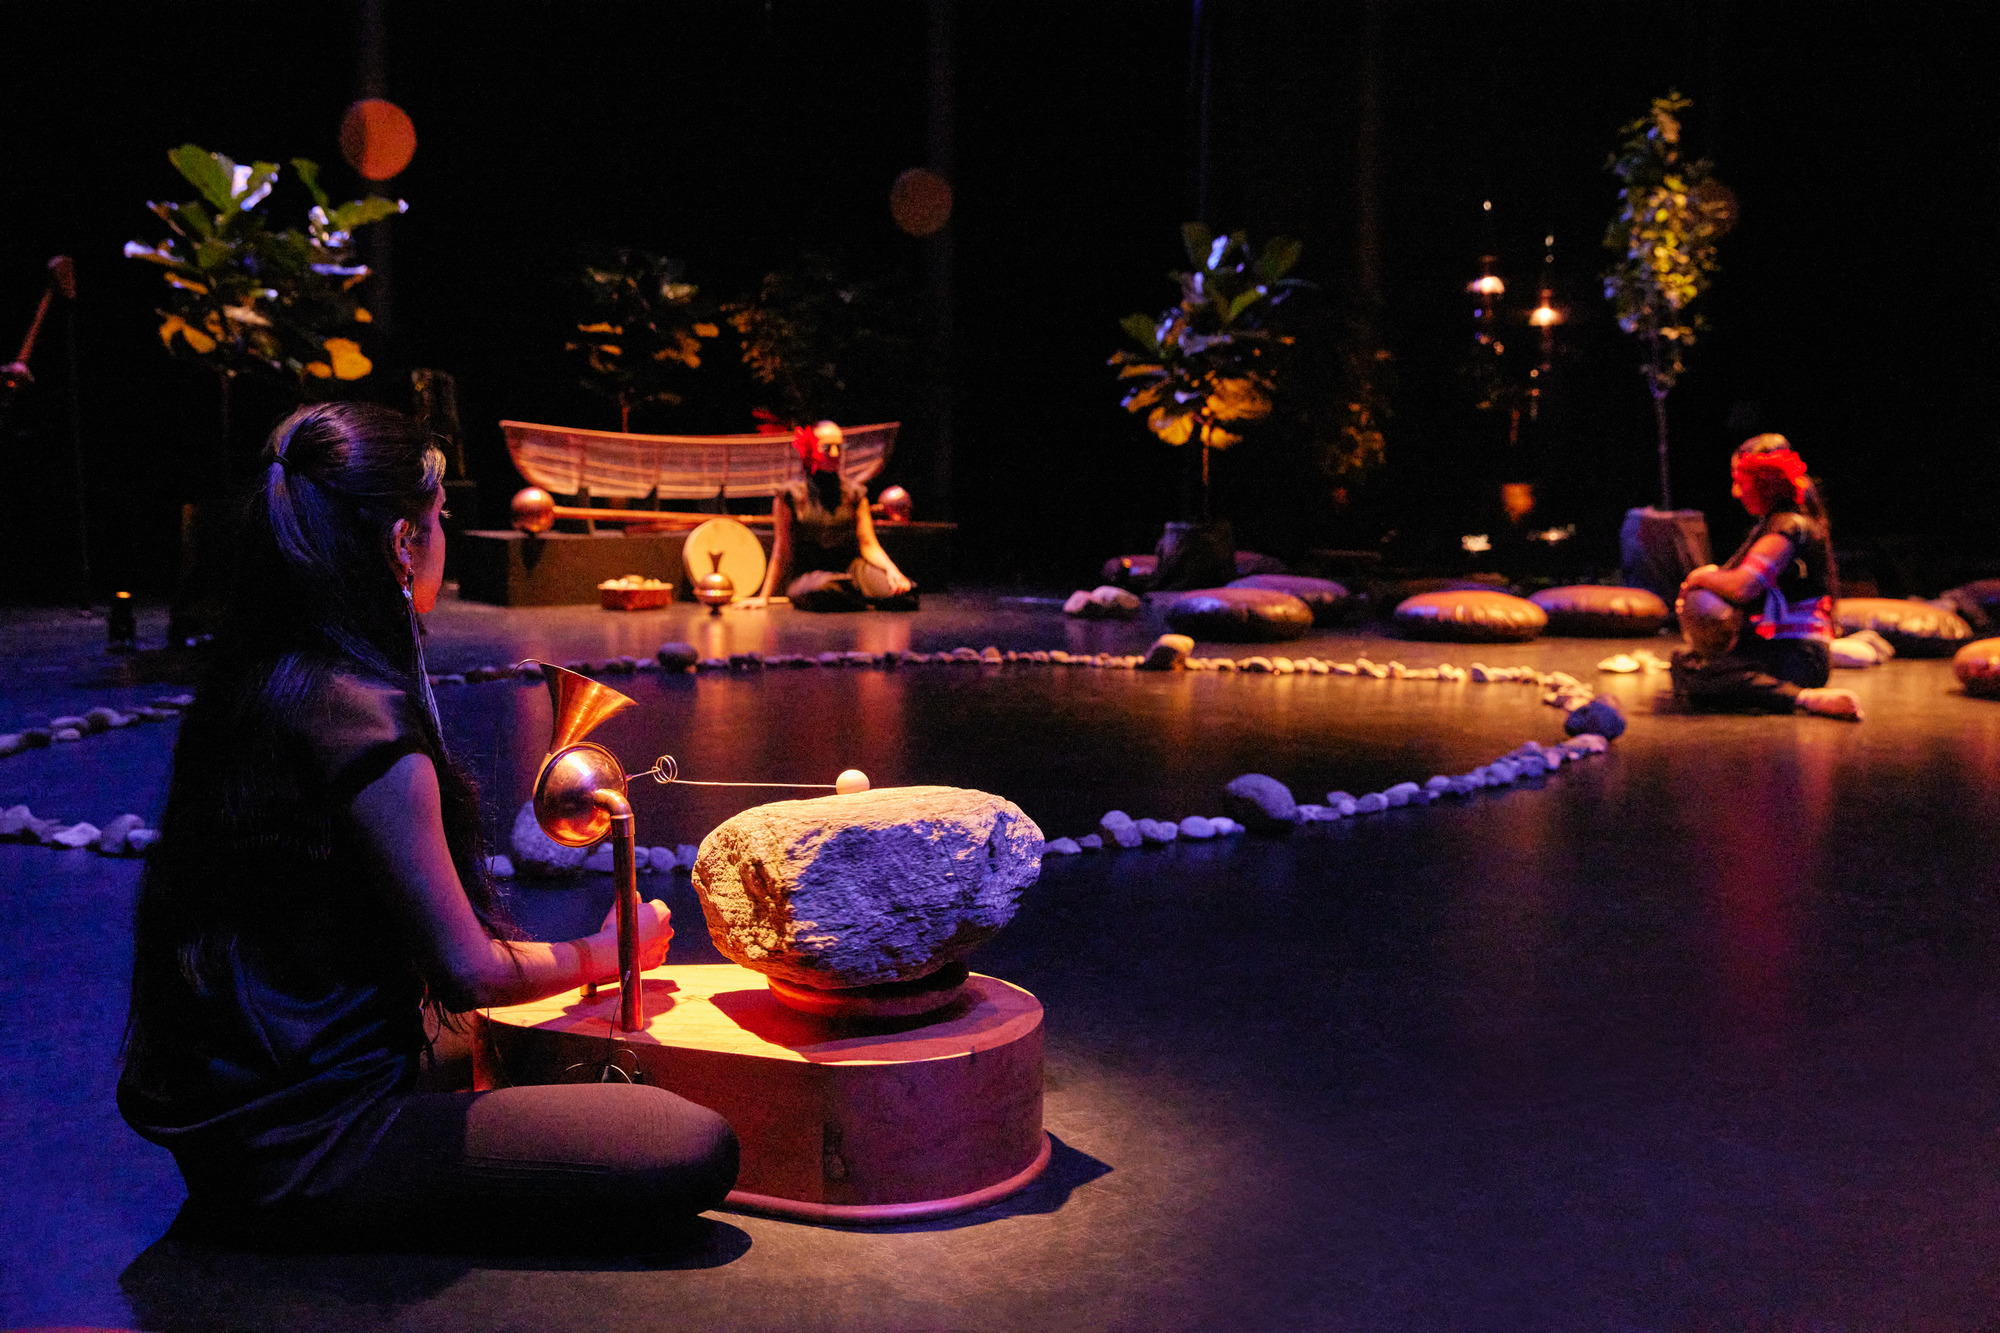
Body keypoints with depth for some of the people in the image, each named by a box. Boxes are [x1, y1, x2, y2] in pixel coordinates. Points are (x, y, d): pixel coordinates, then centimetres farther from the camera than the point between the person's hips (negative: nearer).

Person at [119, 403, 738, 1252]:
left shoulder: (246, 689, 5)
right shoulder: (365, 729, -23)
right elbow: (469, 971, -14)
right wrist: (607, 953, 5)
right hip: (298, 1157, -10)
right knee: (693, 1151, -18)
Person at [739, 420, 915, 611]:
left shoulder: (854, 494, 12)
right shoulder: (790, 496, 3)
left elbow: (869, 545, 7)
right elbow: (782, 553, 6)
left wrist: (891, 569, -13)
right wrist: (763, 597, 2)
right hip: (810, 574, -2)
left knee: (905, 595, -28)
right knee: (823, 594, -42)